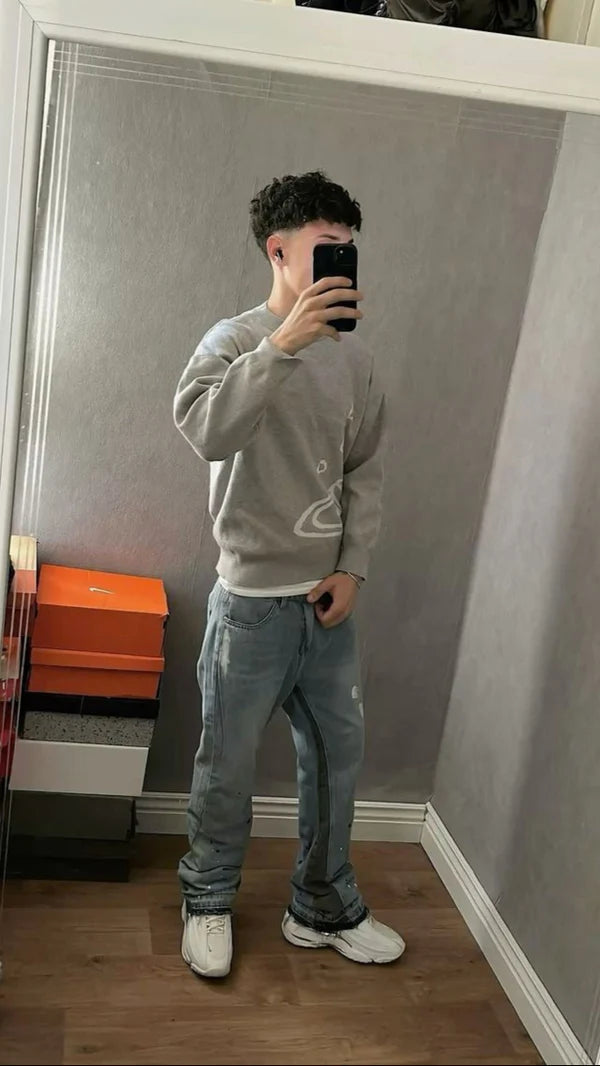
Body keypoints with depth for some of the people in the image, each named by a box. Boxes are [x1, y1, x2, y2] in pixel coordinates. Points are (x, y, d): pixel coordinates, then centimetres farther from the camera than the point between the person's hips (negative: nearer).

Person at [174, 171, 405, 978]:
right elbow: (204, 432, -29)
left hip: (329, 601, 5)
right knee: (228, 767, 8)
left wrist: (353, 566, -1)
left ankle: (324, 909, 34)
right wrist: (282, 344, -35)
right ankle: (208, 902, 33)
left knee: (338, 755, 15)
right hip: (253, 602, -5)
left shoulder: (353, 356, 6)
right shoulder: (235, 340, -9)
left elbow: (365, 471, 8)